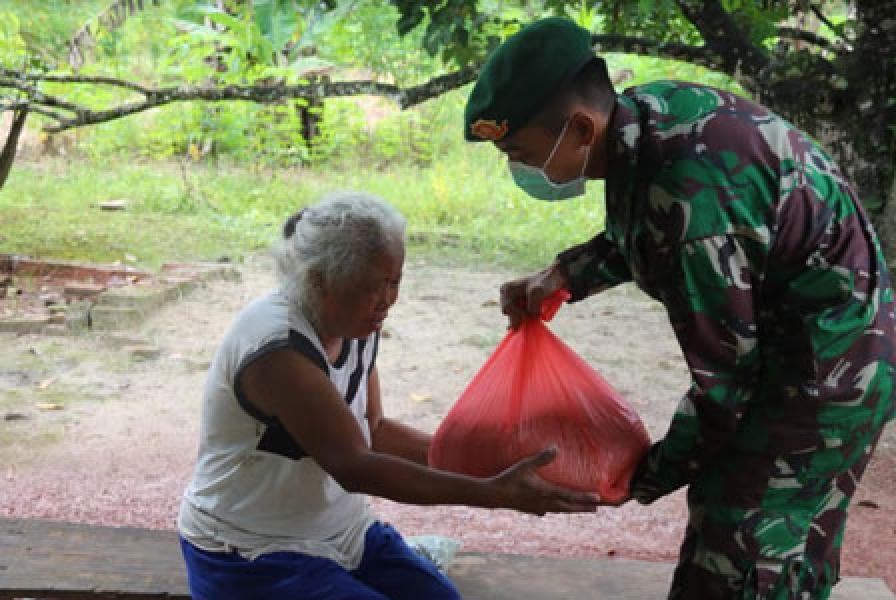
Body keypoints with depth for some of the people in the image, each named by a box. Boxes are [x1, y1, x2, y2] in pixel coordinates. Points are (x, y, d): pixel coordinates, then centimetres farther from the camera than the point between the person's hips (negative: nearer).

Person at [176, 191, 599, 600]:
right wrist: (493, 493, -35)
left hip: (341, 533, 8)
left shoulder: (357, 325, 0)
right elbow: (354, 468, -31)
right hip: (253, 557, -7)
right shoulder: (278, 347, -27)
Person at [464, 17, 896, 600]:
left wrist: (653, 476, -8)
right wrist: (563, 275, 1)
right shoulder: (646, 110, -7)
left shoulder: (688, 202, -34)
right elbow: (637, 235, 16)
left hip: (828, 370, -9)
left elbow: (724, 379, -23)